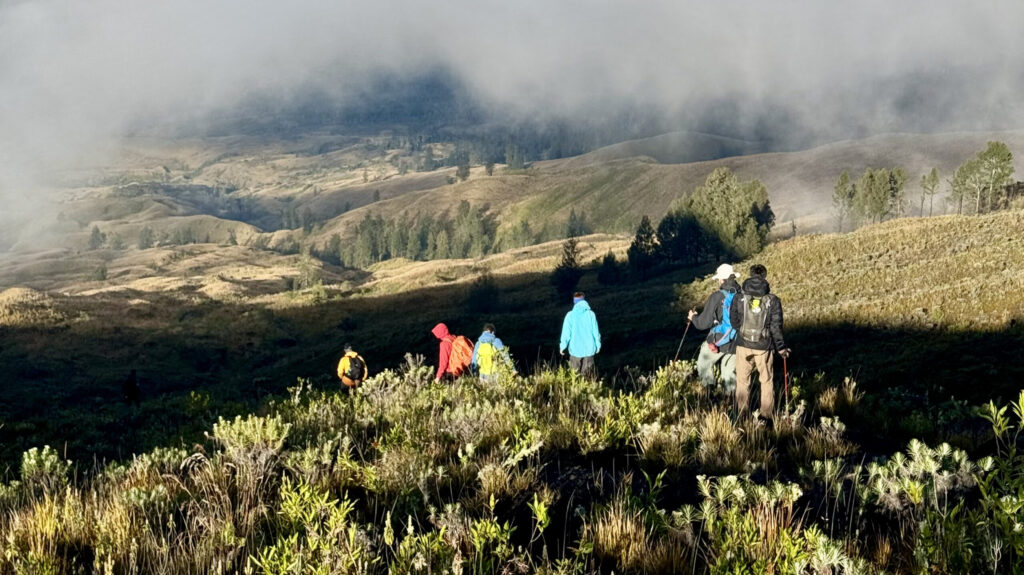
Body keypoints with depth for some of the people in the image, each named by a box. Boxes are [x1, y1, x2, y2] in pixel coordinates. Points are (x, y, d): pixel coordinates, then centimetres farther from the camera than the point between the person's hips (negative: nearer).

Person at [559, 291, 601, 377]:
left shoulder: (570, 315, -12)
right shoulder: (591, 314, -8)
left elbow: (566, 333, -8)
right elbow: (595, 331, -2)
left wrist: (562, 346, 6)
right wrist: (598, 345, 12)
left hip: (575, 349, -1)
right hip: (589, 349, 1)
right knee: (588, 375, 15)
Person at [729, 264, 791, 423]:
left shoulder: (739, 298, -6)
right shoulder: (773, 300, -8)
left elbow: (734, 322, 0)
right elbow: (776, 326, -6)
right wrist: (781, 347, 5)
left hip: (743, 344, 1)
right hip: (764, 346, 0)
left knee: (742, 381, 13)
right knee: (767, 381, 14)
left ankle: (742, 416, 16)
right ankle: (767, 416, 16)